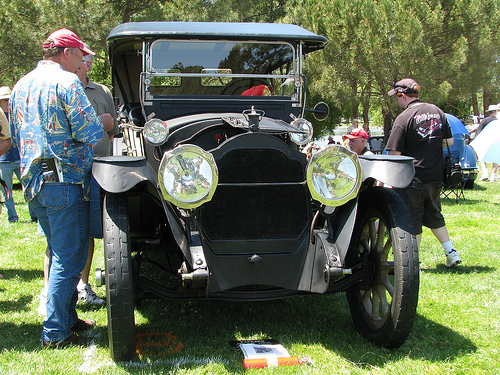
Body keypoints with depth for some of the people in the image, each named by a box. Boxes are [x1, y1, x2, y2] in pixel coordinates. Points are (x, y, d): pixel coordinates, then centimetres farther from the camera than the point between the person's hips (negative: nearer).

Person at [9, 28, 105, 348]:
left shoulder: (21, 85, 14)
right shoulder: (66, 81, -12)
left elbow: (16, 136, 22)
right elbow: (90, 133, -17)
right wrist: (102, 123, 2)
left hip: (32, 179, 9)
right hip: (64, 180, -9)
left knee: (60, 253, 19)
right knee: (70, 257, -2)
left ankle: (67, 318, 28)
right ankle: (55, 333, 2)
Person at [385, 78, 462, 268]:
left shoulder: (404, 118, -14)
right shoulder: (437, 111, 5)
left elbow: (395, 153, -15)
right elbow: (449, 141, 12)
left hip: (412, 178, -6)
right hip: (436, 176, 6)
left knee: (412, 220, 5)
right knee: (434, 215, 21)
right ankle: (451, 252, 18)